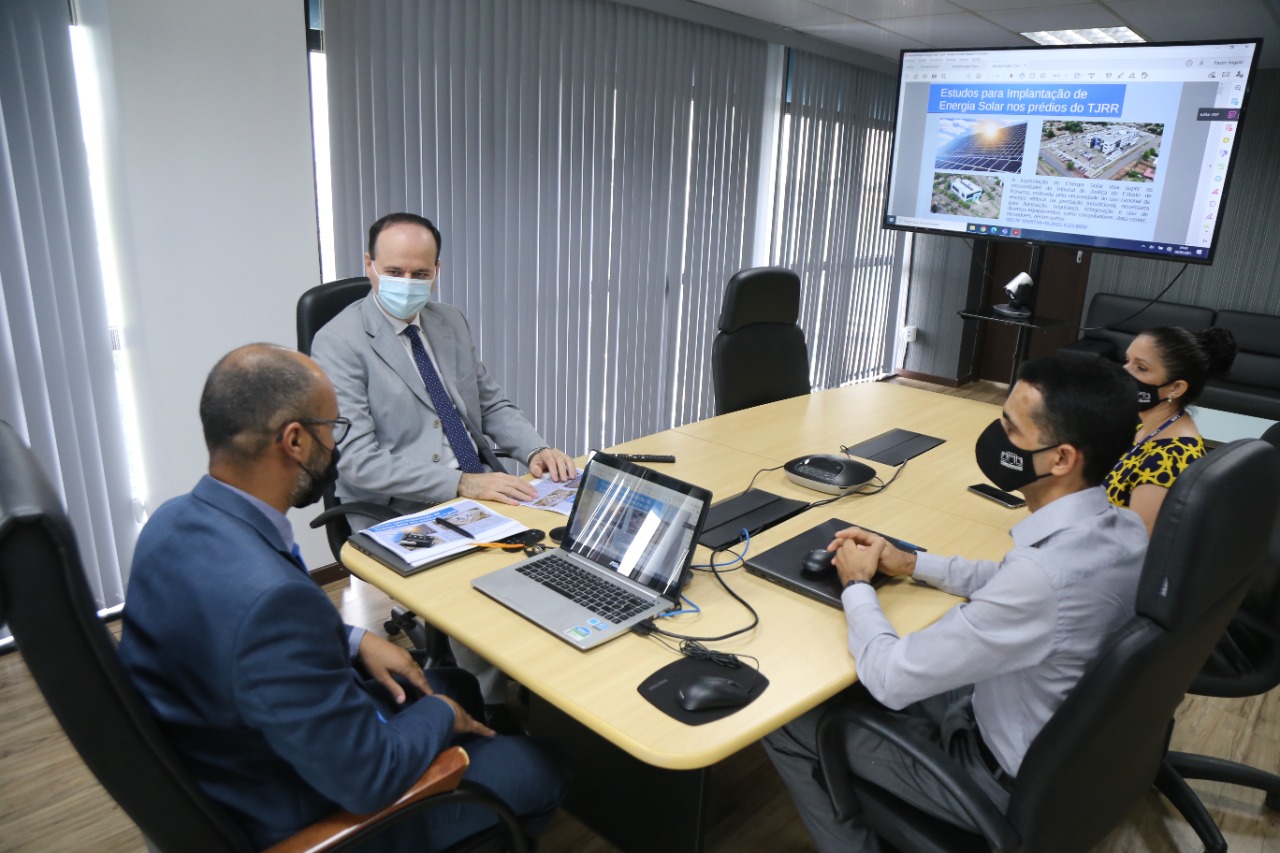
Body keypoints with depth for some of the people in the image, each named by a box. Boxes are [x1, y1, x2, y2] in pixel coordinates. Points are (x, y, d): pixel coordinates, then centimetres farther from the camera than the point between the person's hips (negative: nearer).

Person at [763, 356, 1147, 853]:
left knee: (788, 721, 2)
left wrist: (856, 585, -12)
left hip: (1012, 785, -8)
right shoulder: (1123, 530, -11)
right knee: (858, 680, 21)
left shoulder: (1044, 571, -38)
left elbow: (892, 680, -29)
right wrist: (911, 564, 4)